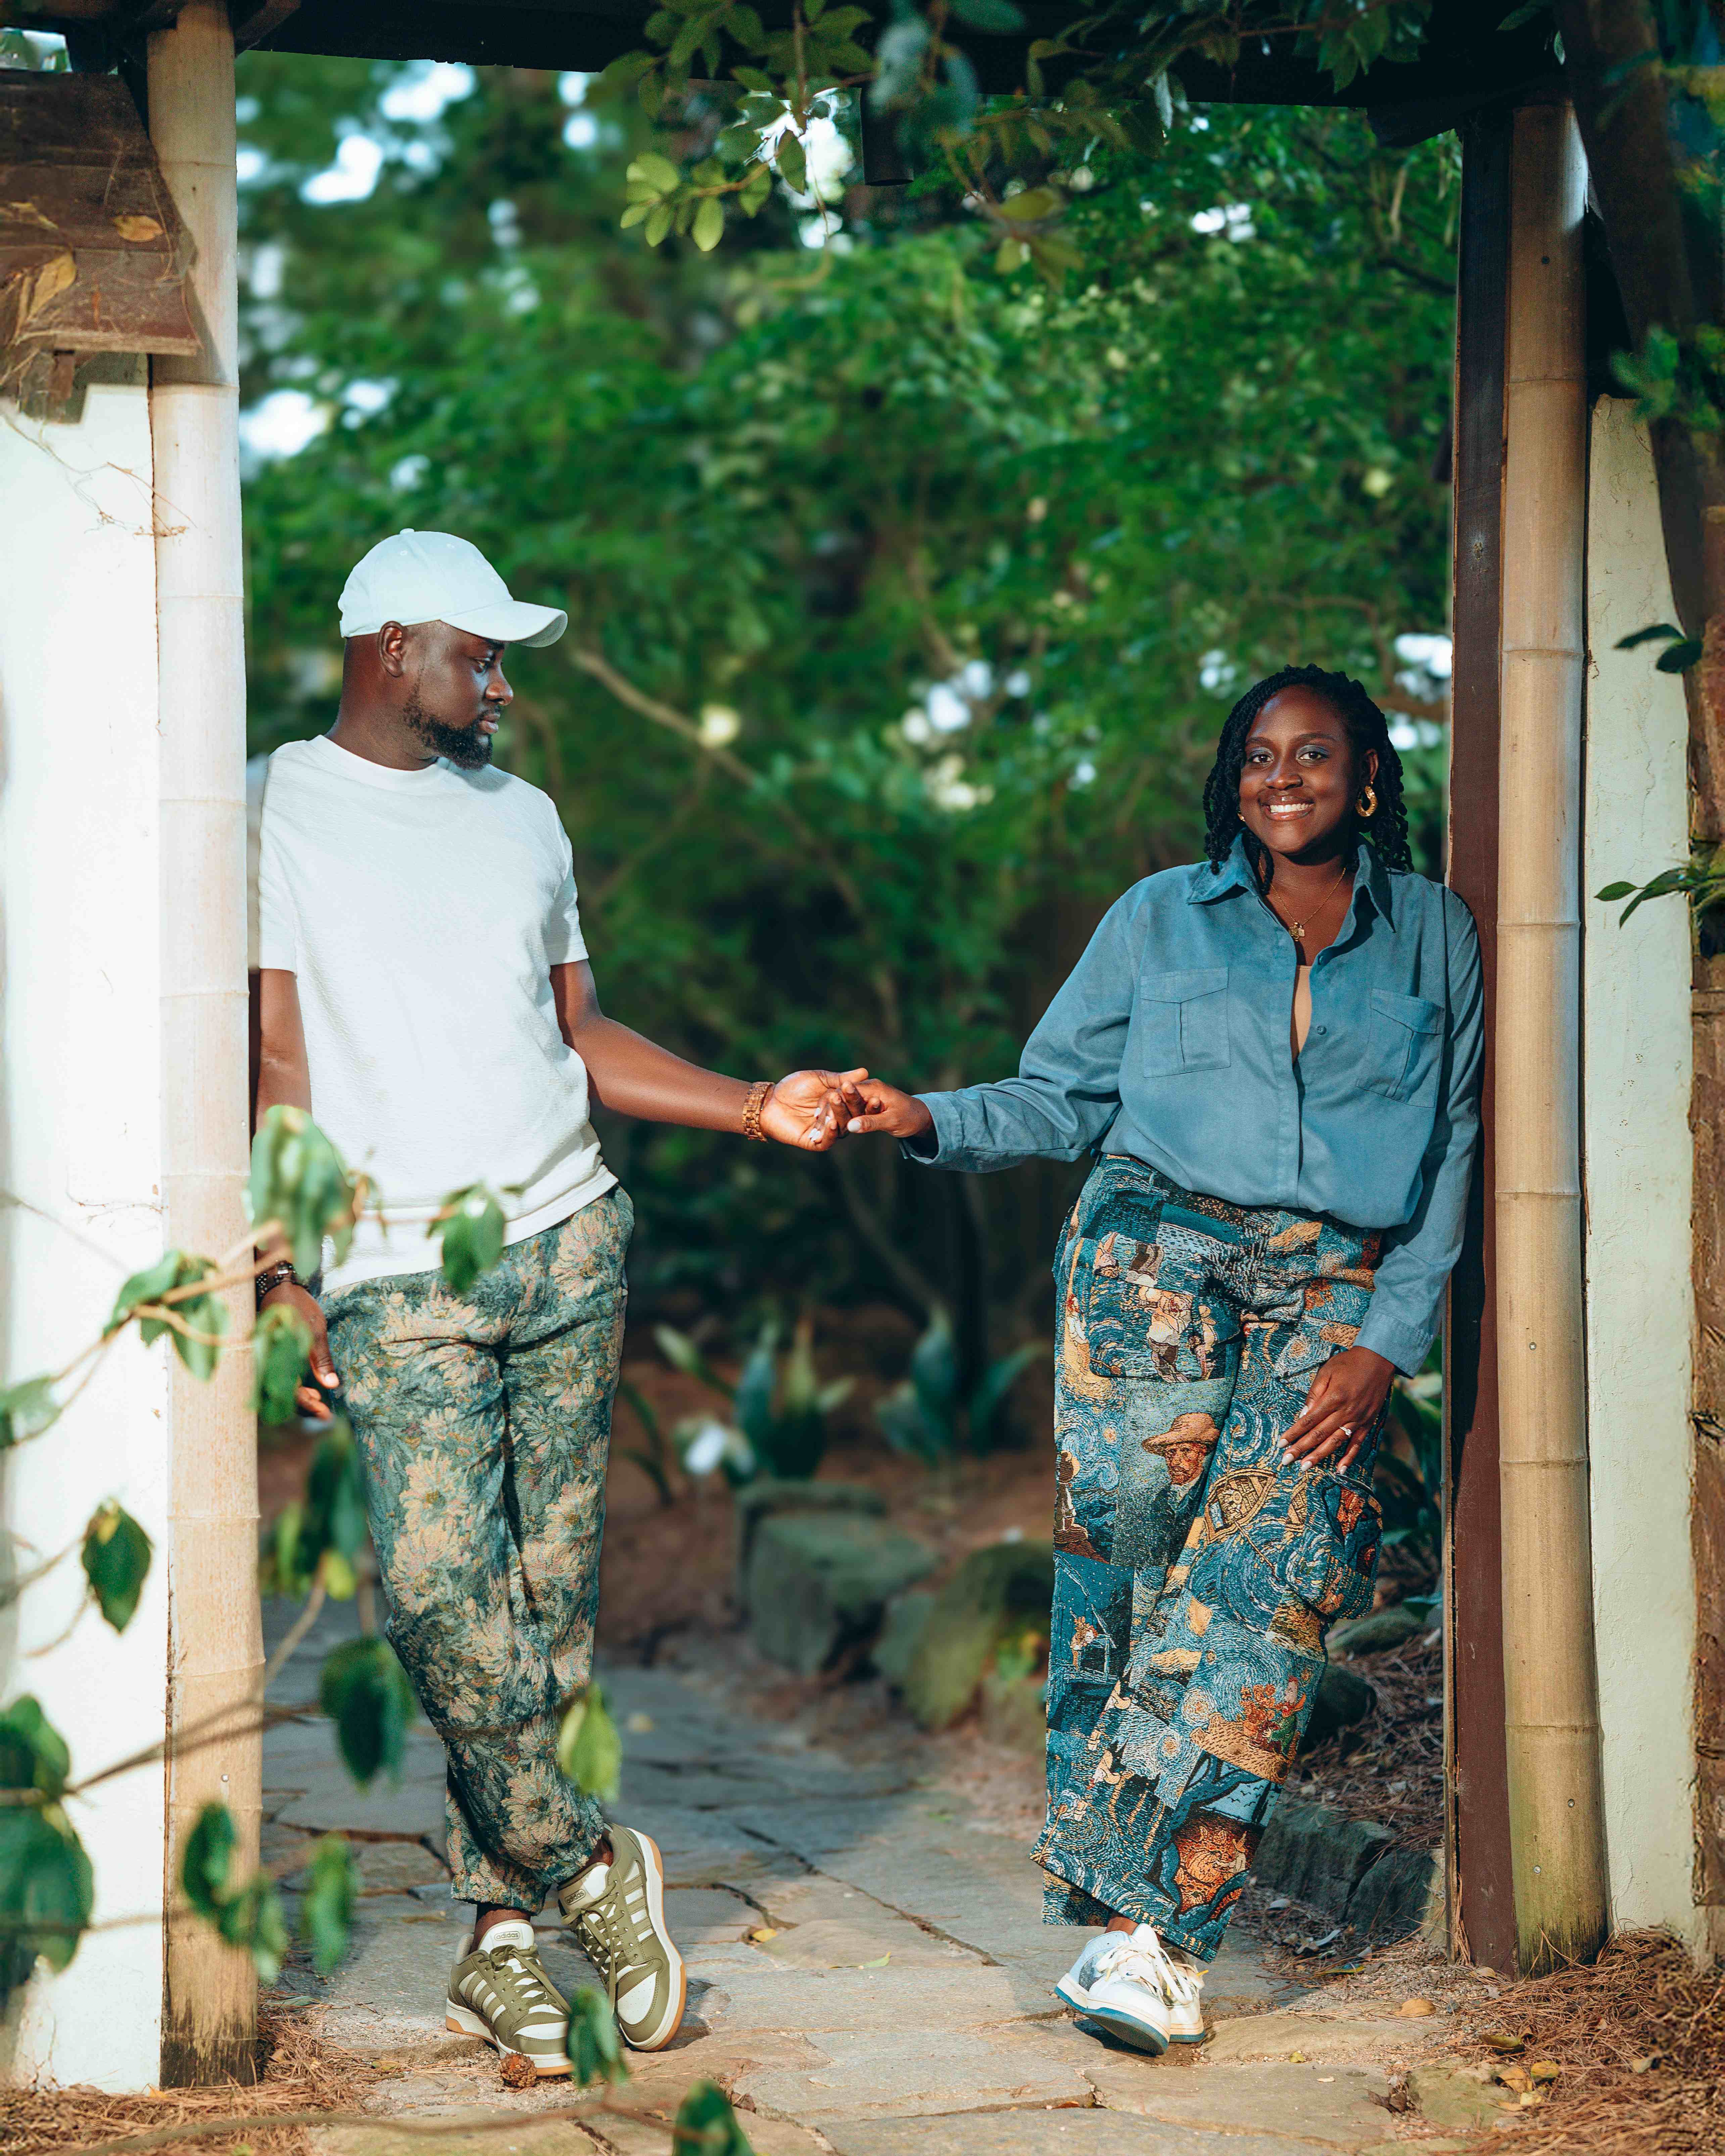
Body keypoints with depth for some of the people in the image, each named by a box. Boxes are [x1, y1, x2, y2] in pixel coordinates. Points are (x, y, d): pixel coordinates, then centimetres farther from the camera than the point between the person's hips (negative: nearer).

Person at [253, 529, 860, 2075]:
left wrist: (757, 1108, 12)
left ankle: (504, 1932, 8)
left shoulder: (521, 818, 18)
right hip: (401, 1270, -5)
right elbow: (275, 1058, -3)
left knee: (551, 1594, 2)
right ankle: (585, 1865, 2)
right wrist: (280, 1274, -9)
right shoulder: (282, 812, 2)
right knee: (438, 1582, -16)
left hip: (569, 1243, 5)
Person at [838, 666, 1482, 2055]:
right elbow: (1063, 1096, 13)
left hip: (1337, 1288, 0)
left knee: (1266, 1574, -16)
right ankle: (1108, 1870, -14)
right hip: (1159, 1245, 1)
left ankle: (1161, 1924, -19)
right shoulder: (1164, 918, 15)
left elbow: (1450, 1151, 11)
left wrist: (1387, 1342, 0)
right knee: (1126, 1533, -18)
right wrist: (931, 1121, -7)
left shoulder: (1434, 935, 14)